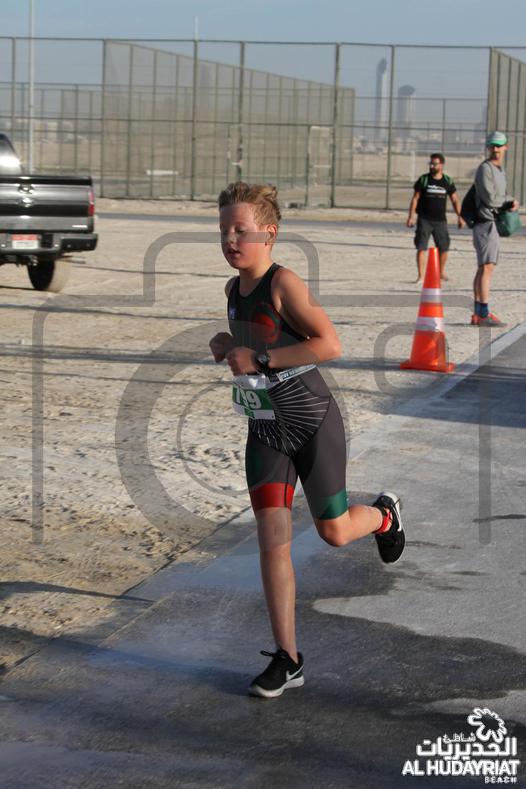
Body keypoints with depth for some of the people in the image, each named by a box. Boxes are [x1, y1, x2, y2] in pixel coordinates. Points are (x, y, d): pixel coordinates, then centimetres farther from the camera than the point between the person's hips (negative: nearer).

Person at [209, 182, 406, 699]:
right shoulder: (234, 289, 5)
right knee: (272, 541, -3)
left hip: (313, 423, -6)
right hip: (266, 429, 6)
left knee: (334, 531, 5)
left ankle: (383, 515, 42)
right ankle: (286, 660, 2)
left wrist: (259, 359, -26)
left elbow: (330, 344, -26)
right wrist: (226, 343, 3)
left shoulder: (283, 282, -18)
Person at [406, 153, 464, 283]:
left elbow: (455, 200, 10)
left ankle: (442, 272, 30)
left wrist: (459, 217, 2)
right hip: (424, 220, -2)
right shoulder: (423, 179, -2)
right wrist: (411, 217, -7)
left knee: (443, 247, 8)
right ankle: (420, 276, -6)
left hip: (440, 220, 2)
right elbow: (415, 198, 0)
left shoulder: (448, 181, 4)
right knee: (421, 247, -9)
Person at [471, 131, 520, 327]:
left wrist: (512, 203, -4)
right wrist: (509, 201, -2)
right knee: (487, 268, -13)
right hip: (486, 222, -10)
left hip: (494, 224, 10)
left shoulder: (500, 171, 19)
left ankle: (478, 314, 14)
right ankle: (484, 315, -17)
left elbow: (502, 197, 19)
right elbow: (490, 199, -18)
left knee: (483, 269, 10)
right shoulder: (485, 168, -11)